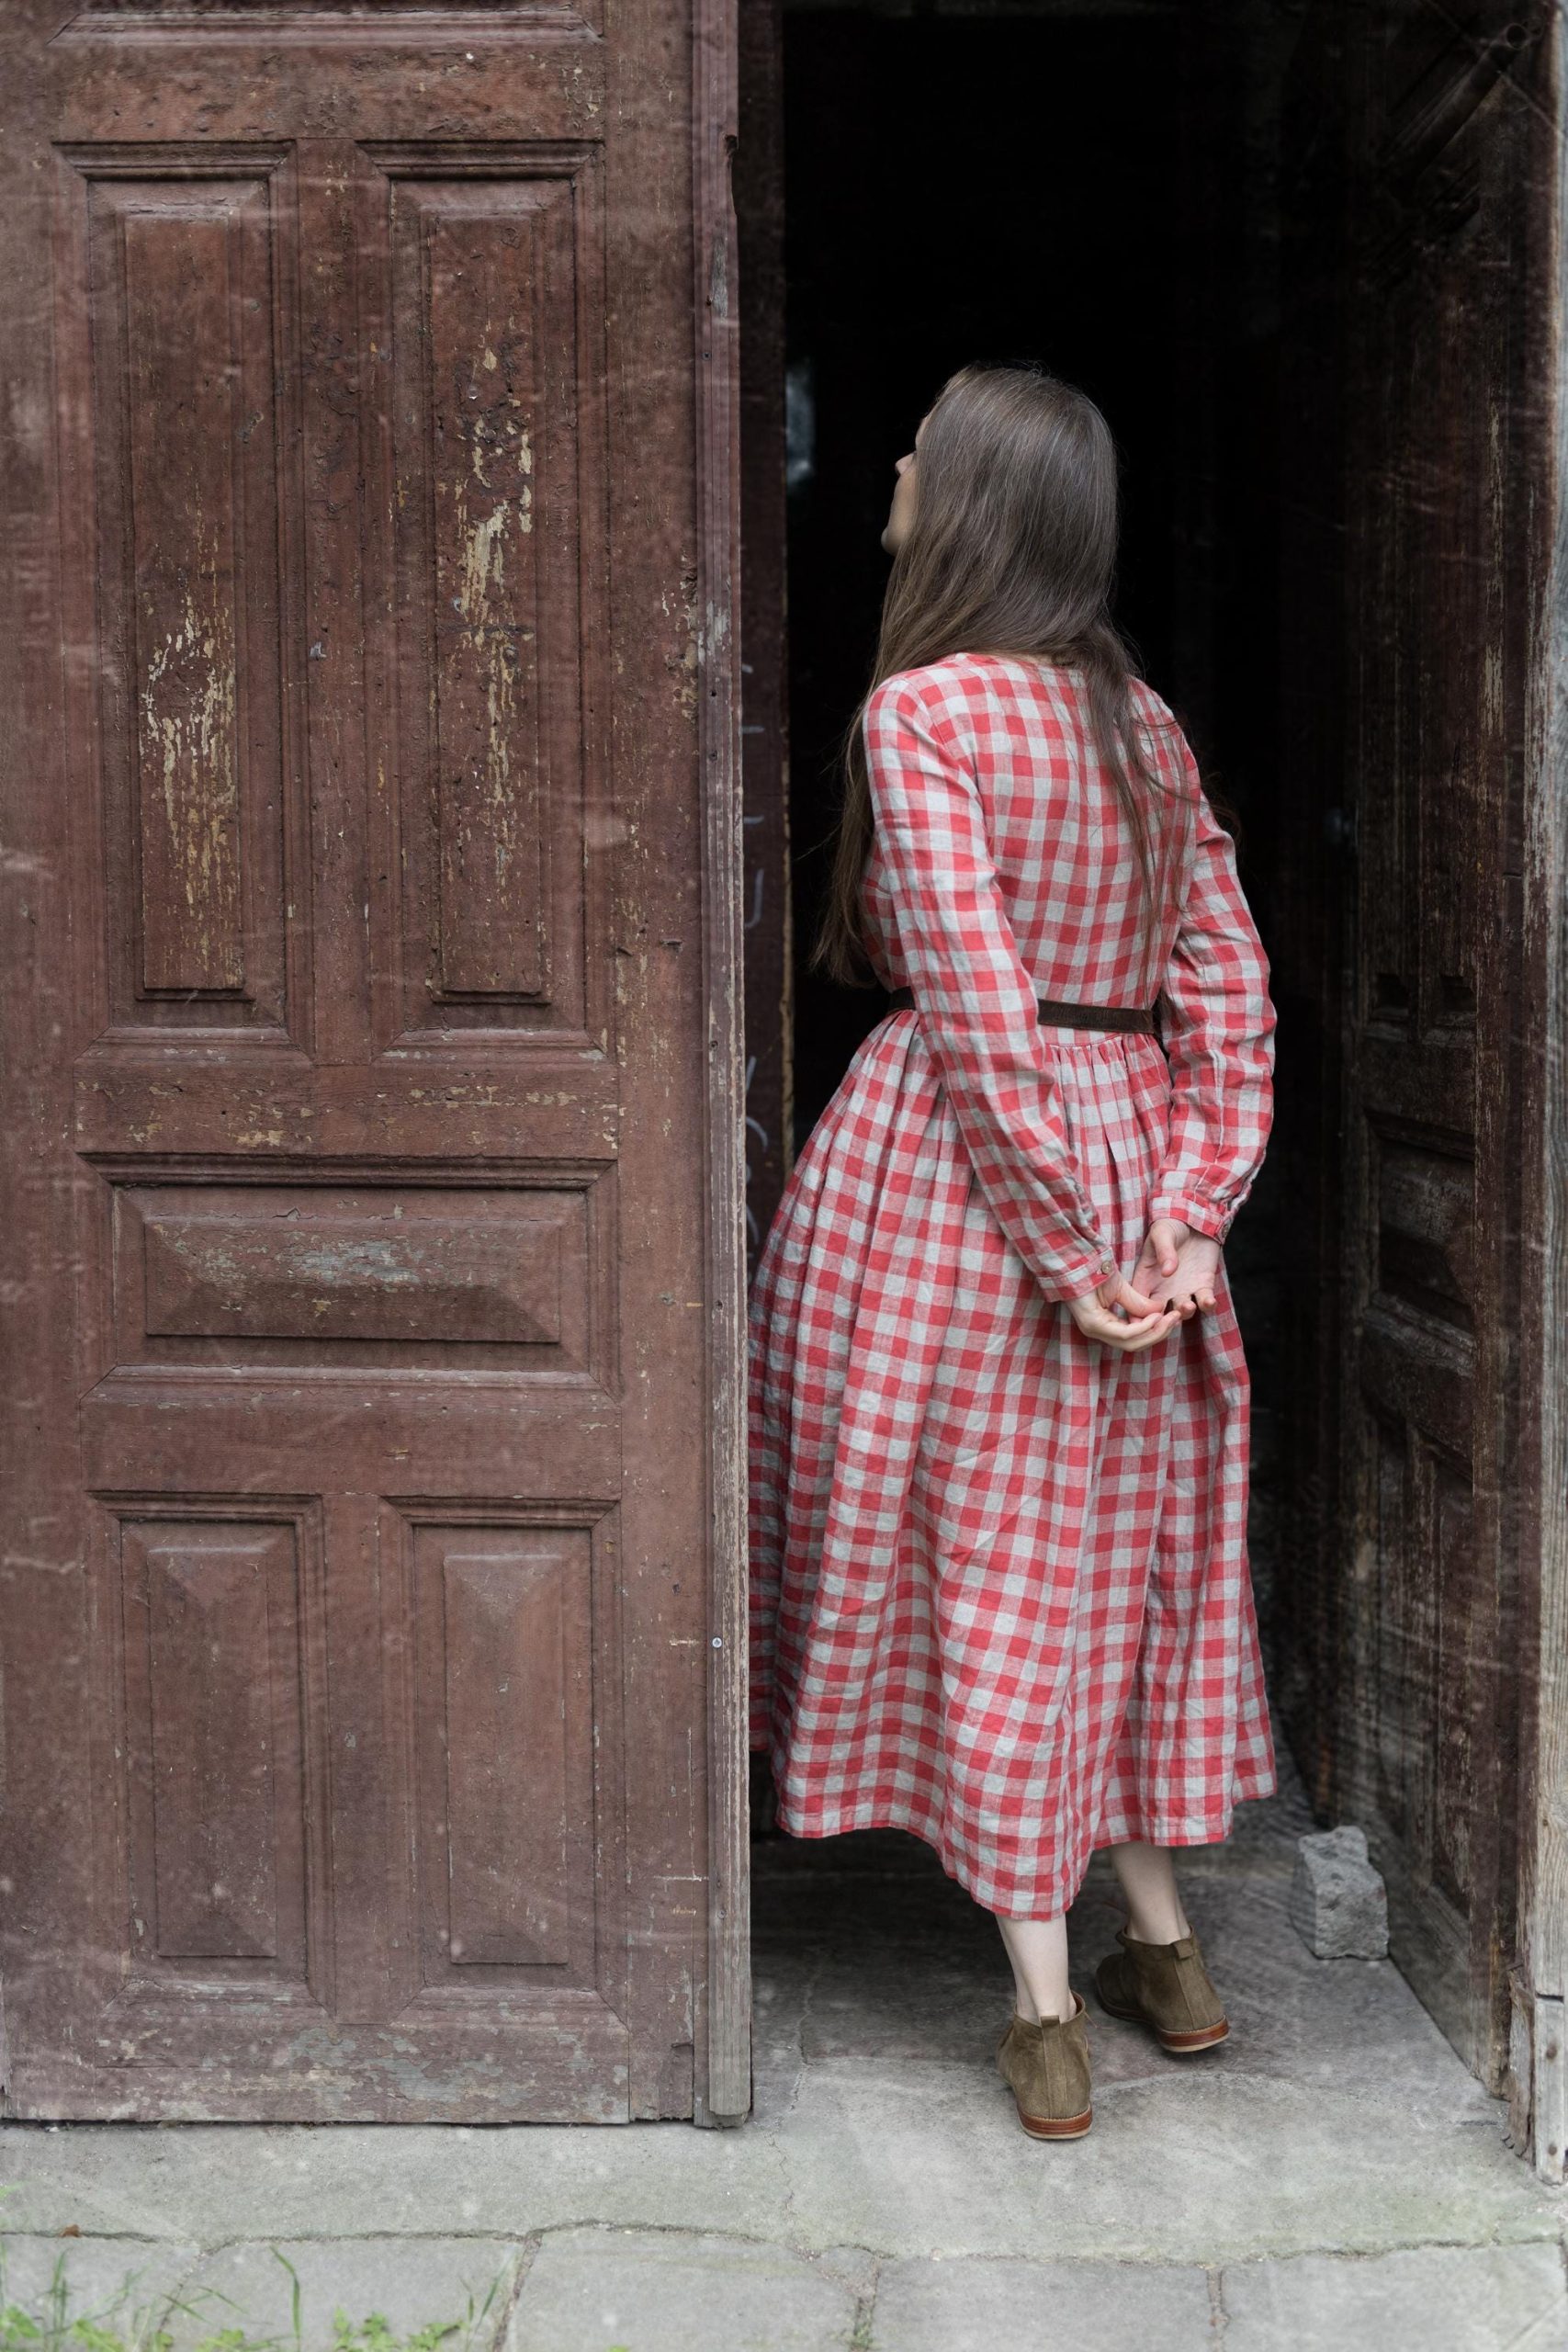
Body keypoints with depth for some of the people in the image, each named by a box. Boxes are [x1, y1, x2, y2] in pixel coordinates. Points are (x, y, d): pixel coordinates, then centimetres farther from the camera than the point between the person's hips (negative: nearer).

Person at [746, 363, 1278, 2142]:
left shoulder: (920, 713, -12)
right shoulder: (1145, 721, 9)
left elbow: (977, 1008, -20)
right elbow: (1228, 988, 4)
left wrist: (1073, 1254, -15)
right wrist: (1185, 1205, 0)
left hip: (953, 1166, -6)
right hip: (1134, 1147, 7)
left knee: (979, 1567, 3)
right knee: (1118, 1551, 18)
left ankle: (1047, 2028, 10)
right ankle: (1166, 1954, 29)